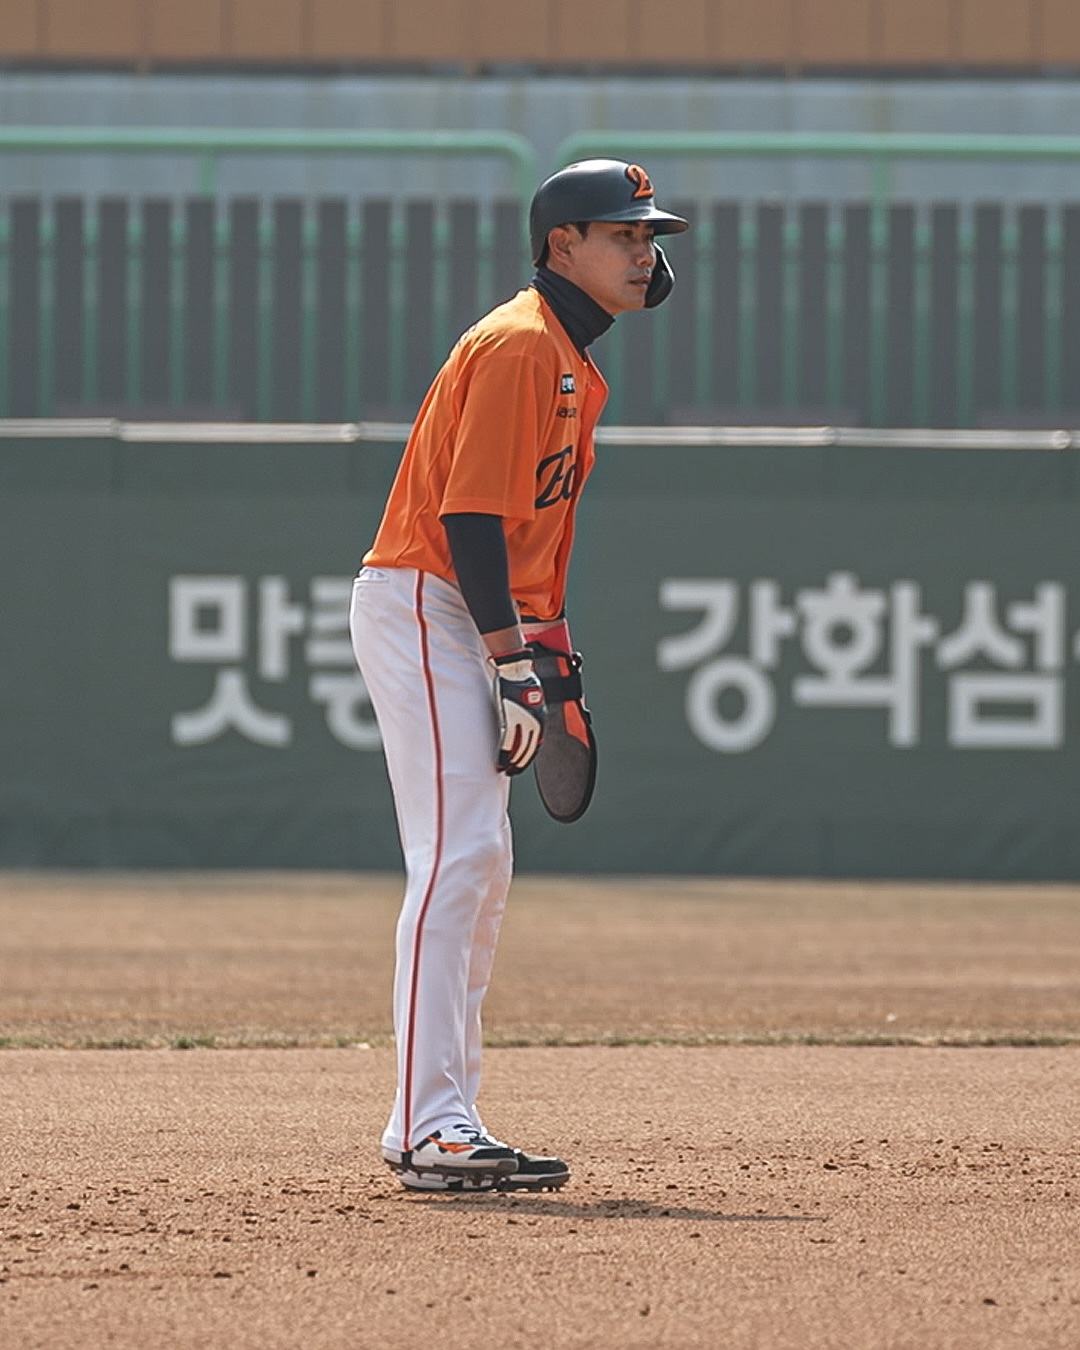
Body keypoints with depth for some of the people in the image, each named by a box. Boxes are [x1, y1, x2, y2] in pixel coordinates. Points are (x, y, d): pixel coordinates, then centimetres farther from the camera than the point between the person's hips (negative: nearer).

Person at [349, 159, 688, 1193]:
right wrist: (514, 660, -23)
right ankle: (434, 1128, -20)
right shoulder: (519, 346, -14)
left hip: (474, 624, 11)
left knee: (480, 867, 11)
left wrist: (540, 653, 15)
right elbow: (471, 513, -21)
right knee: (458, 856, -16)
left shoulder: (572, 360, 18)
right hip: (420, 607, -11)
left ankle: (432, 1127, 16)